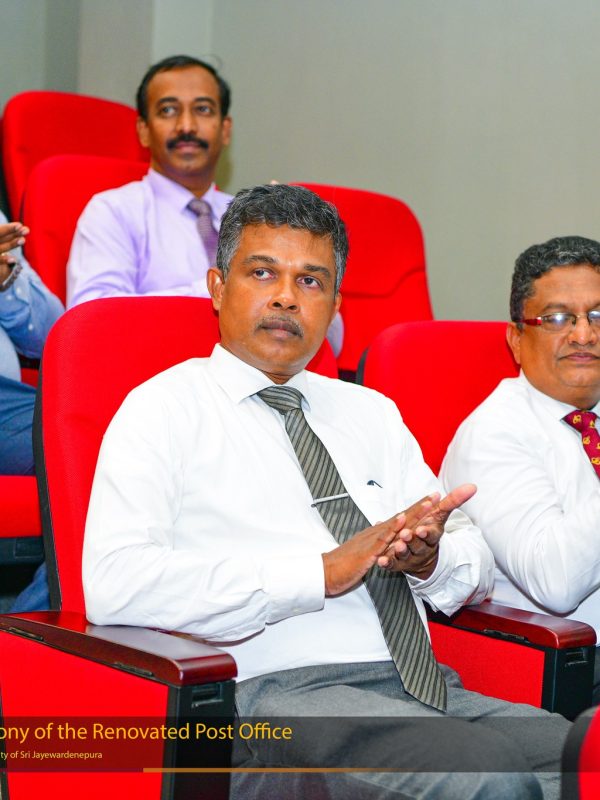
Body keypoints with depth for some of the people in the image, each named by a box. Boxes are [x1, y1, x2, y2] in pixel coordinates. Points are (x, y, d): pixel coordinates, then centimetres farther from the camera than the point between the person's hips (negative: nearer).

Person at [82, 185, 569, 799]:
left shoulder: (371, 412, 25)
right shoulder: (164, 410, 5)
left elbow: (479, 564, 22)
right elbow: (115, 584, -12)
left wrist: (431, 557, -4)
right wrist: (323, 572, -15)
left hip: (430, 687, 6)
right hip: (274, 693, -6)